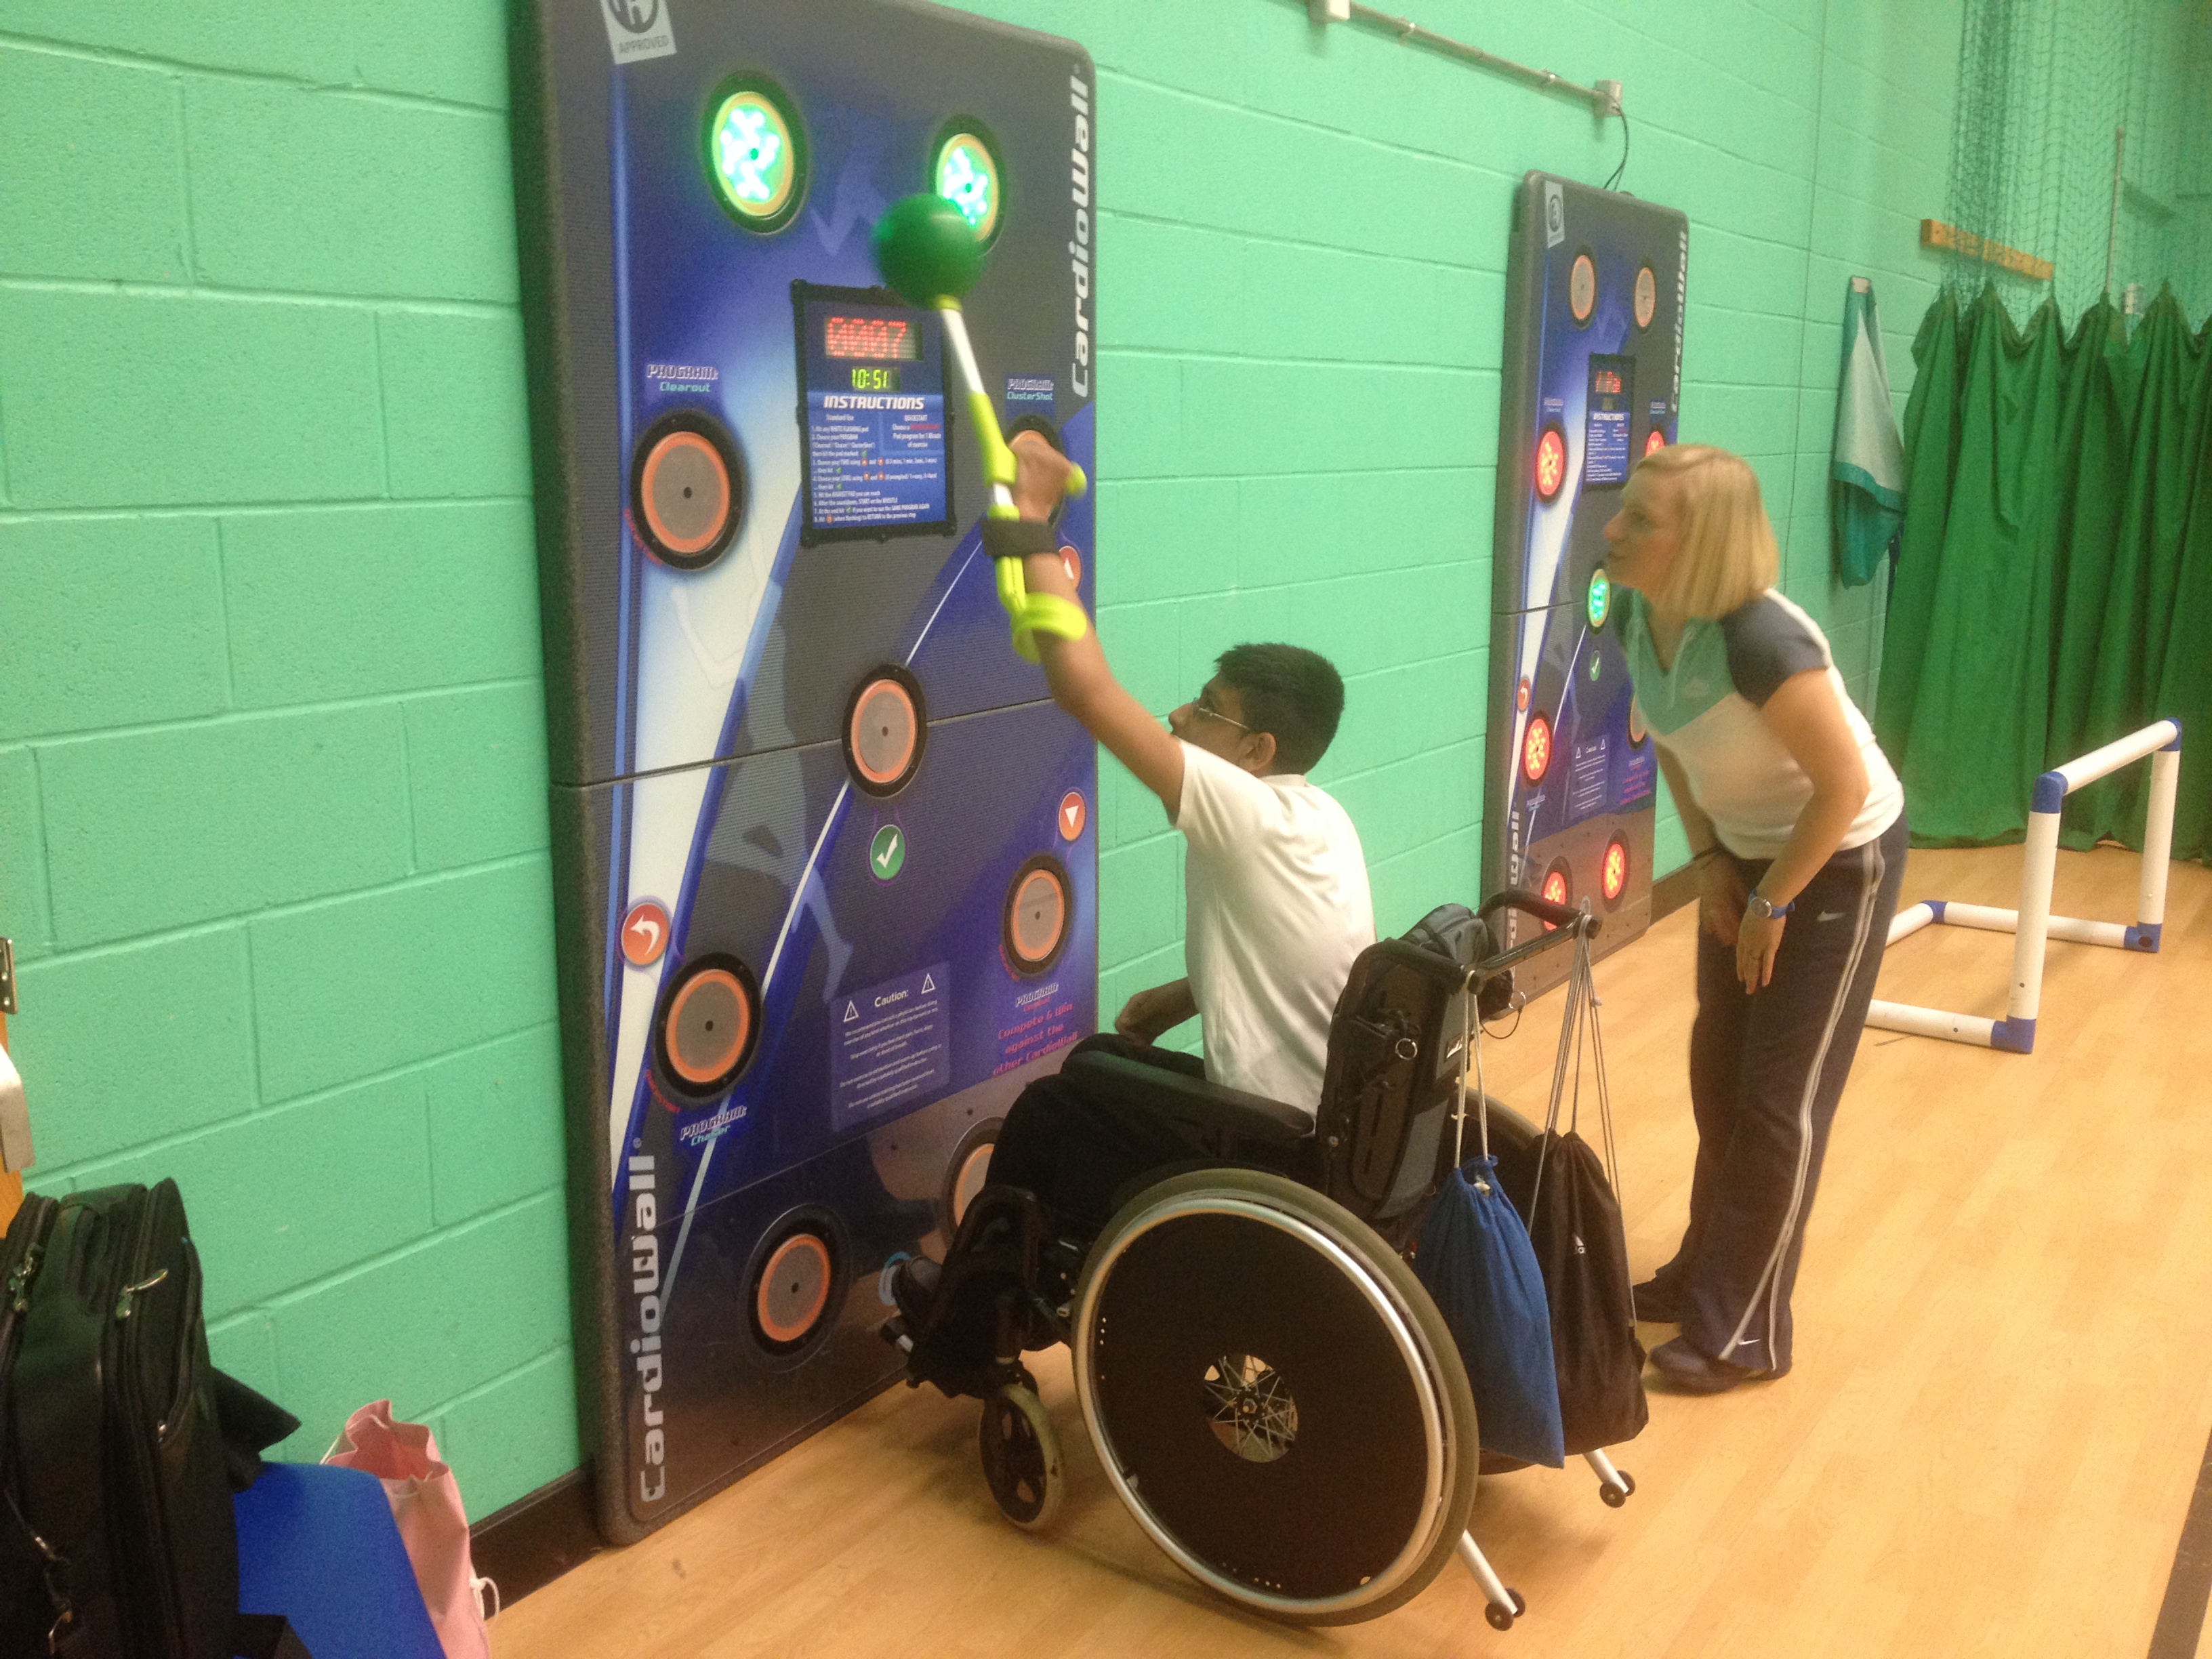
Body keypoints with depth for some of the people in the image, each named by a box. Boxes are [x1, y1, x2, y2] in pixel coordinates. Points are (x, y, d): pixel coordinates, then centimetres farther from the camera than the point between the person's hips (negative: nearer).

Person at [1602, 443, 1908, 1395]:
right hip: (1747, 850, 7)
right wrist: (1710, 861, -1)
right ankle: (1706, 1276, 32)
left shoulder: (1760, 639, -34)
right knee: (1718, 1074, 15)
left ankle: (1745, 1332, 13)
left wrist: (1774, 901, -16)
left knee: (1781, 1099, 0)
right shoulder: (1638, 618, -12)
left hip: (1841, 859, -7)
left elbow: (1844, 787, -26)